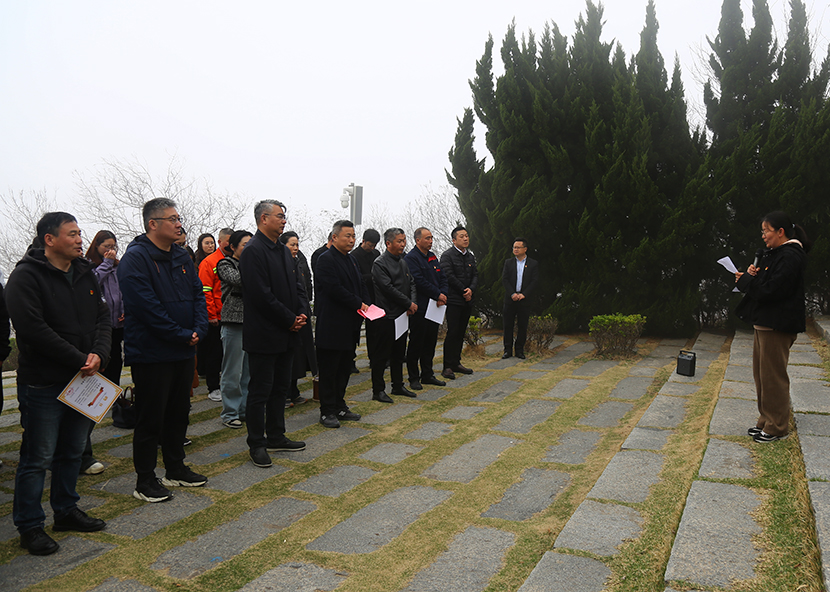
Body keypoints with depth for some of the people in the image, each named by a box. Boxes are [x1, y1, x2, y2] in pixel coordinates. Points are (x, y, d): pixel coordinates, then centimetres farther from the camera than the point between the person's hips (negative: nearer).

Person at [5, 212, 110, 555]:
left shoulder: (85, 274, 10)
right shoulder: (26, 277, -12)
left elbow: (102, 318, 8)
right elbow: (34, 329, -21)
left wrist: (98, 353, -11)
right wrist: (79, 359, -19)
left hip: (82, 380, 7)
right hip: (43, 384, -7)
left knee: (72, 452, 18)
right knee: (38, 458, 2)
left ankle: (66, 511, 33)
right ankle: (29, 527, 16)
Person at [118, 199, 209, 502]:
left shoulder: (181, 256, 11)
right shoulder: (135, 258, -13)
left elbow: (198, 293, 11)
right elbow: (148, 307, -21)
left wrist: (198, 330, -6)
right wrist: (182, 335, -19)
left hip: (183, 351, 8)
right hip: (151, 353, -8)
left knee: (179, 412, 17)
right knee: (151, 418, 1)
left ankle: (176, 469, 31)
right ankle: (145, 482, 14)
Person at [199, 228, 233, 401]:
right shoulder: (209, 262, -4)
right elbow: (205, 291, -9)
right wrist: (211, 315, -12)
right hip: (216, 319, -5)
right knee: (214, 353, 4)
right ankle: (213, 388, 14)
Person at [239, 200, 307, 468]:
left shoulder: (283, 250, 14)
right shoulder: (253, 251, -15)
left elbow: (297, 284, 16)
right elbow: (262, 295, -21)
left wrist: (302, 312, -2)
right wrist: (290, 320, -15)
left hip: (286, 334, 9)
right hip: (264, 334, -9)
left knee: (281, 387, 17)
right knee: (260, 391, 1)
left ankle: (276, 437, 29)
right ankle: (257, 444, 13)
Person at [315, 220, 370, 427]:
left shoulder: (351, 259, 16)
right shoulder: (326, 259, -12)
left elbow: (360, 285, 17)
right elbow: (334, 289, -21)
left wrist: (366, 304, -1)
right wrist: (358, 304, -15)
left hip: (349, 324, 9)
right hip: (332, 326, -9)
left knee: (345, 368, 14)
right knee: (329, 370, 1)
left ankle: (339, 407, 25)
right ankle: (327, 412, 9)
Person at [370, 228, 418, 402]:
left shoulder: (403, 262, 14)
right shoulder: (380, 263, -12)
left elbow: (411, 284, 14)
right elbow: (388, 288, -19)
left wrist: (413, 303, -5)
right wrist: (409, 304, -15)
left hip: (402, 315, 8)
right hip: (386, 316, -8)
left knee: (399, 353, 16)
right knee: (381, 355, -1)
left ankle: (398, 386, 27)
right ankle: (378, 390, 8)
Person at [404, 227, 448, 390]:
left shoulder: (432, 257, 15)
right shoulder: (411, 258, -10)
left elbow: (443, 278, 14)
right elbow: (419, 281, -19)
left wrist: (443, 294, -5)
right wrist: (438, 295, -15)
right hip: (419, 308, -8)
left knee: (430, 342, 13)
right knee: (416, 344, 1)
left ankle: (427, 375, 24)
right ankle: (414, 378, 10)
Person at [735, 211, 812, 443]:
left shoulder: (790, 257, -17)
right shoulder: (776, 253, 15)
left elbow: (770, 291, -24)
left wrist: (745, 280, -11)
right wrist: (754, 275, 0)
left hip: (778, 326, -10)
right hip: (765, 322, 10)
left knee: (773, 376, -2)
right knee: (761, 374, 16)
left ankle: (777, 427, 9)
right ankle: (766, 420, 27)